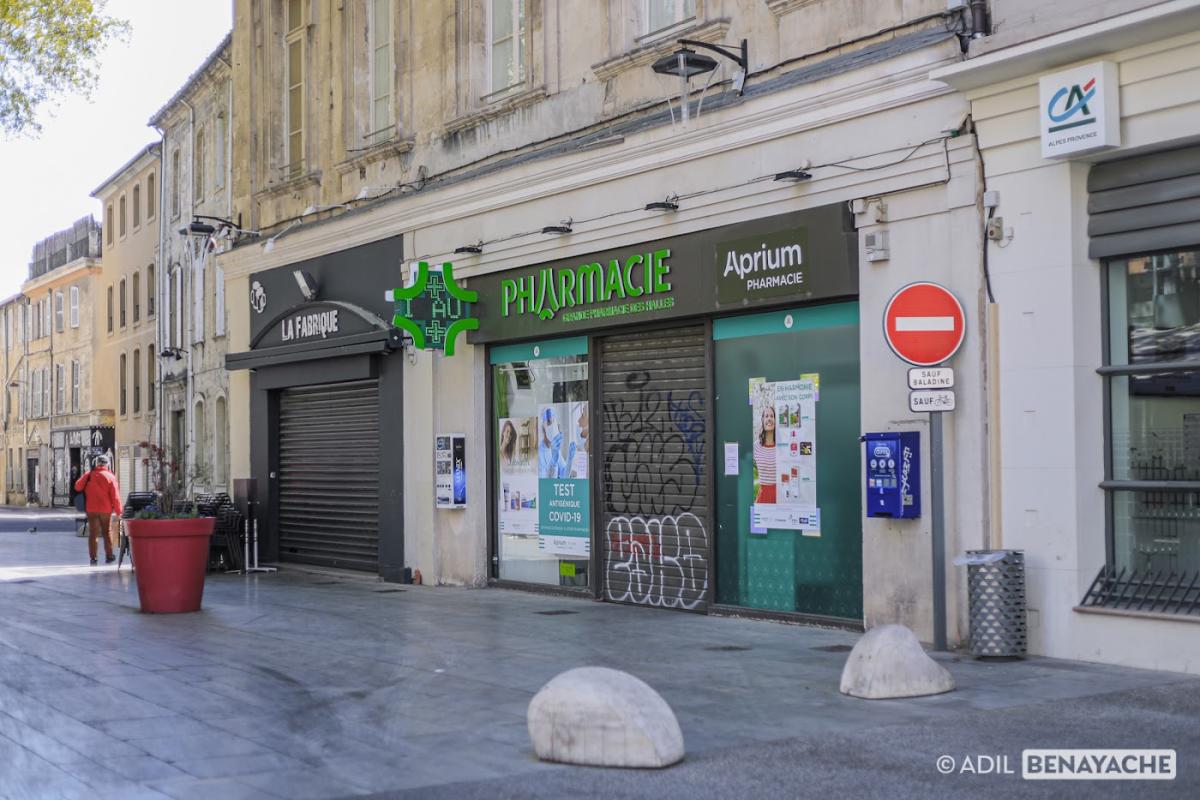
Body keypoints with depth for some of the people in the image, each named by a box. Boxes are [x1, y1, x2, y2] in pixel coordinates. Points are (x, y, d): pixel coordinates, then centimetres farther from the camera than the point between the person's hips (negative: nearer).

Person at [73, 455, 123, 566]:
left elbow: (77, 486, 2)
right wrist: (118, 511, -3)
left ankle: (93, 558, 3)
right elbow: (115, 495, -9)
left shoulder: (89, 475, -1)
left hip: (91, 509, 2)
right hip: (105, 509, -2)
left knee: (92, 533, 7)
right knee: (107, 532, 11)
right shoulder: (110, 477, -8)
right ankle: (109, 556, 15)